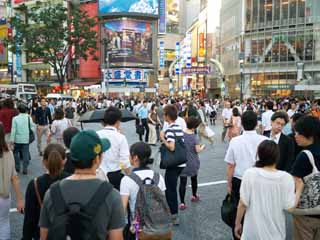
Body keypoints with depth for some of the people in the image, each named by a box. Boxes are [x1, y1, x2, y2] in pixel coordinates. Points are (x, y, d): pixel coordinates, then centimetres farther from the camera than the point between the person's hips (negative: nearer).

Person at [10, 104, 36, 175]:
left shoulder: (15, 118, -9)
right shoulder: (29, 118, -5)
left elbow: (13, 130, -9)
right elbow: (32, 127, -1)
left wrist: (12, 139, -5)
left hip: (17, 139, -1)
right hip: (26, 139, 1)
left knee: (16, 153, 17)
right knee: (25, 153, 6)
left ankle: (17, 167, 22)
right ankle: (25, 169, 5)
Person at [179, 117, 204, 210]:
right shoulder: (195, 137, -17)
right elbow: (198, 150, -14)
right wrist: (202, 147, 4)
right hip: (193, 162, -1)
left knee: (183, 181, 2)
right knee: (194, 179, 22)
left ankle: (182, 203, -1)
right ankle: (194, 196, 41)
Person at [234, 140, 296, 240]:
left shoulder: (250, 174, -16)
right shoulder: (286, 178, -14)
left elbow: (243, 204, -12)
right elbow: (289, 207, -10)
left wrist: (237, 224, 2)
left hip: (254, 230, -1)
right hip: (276, 232, 1)